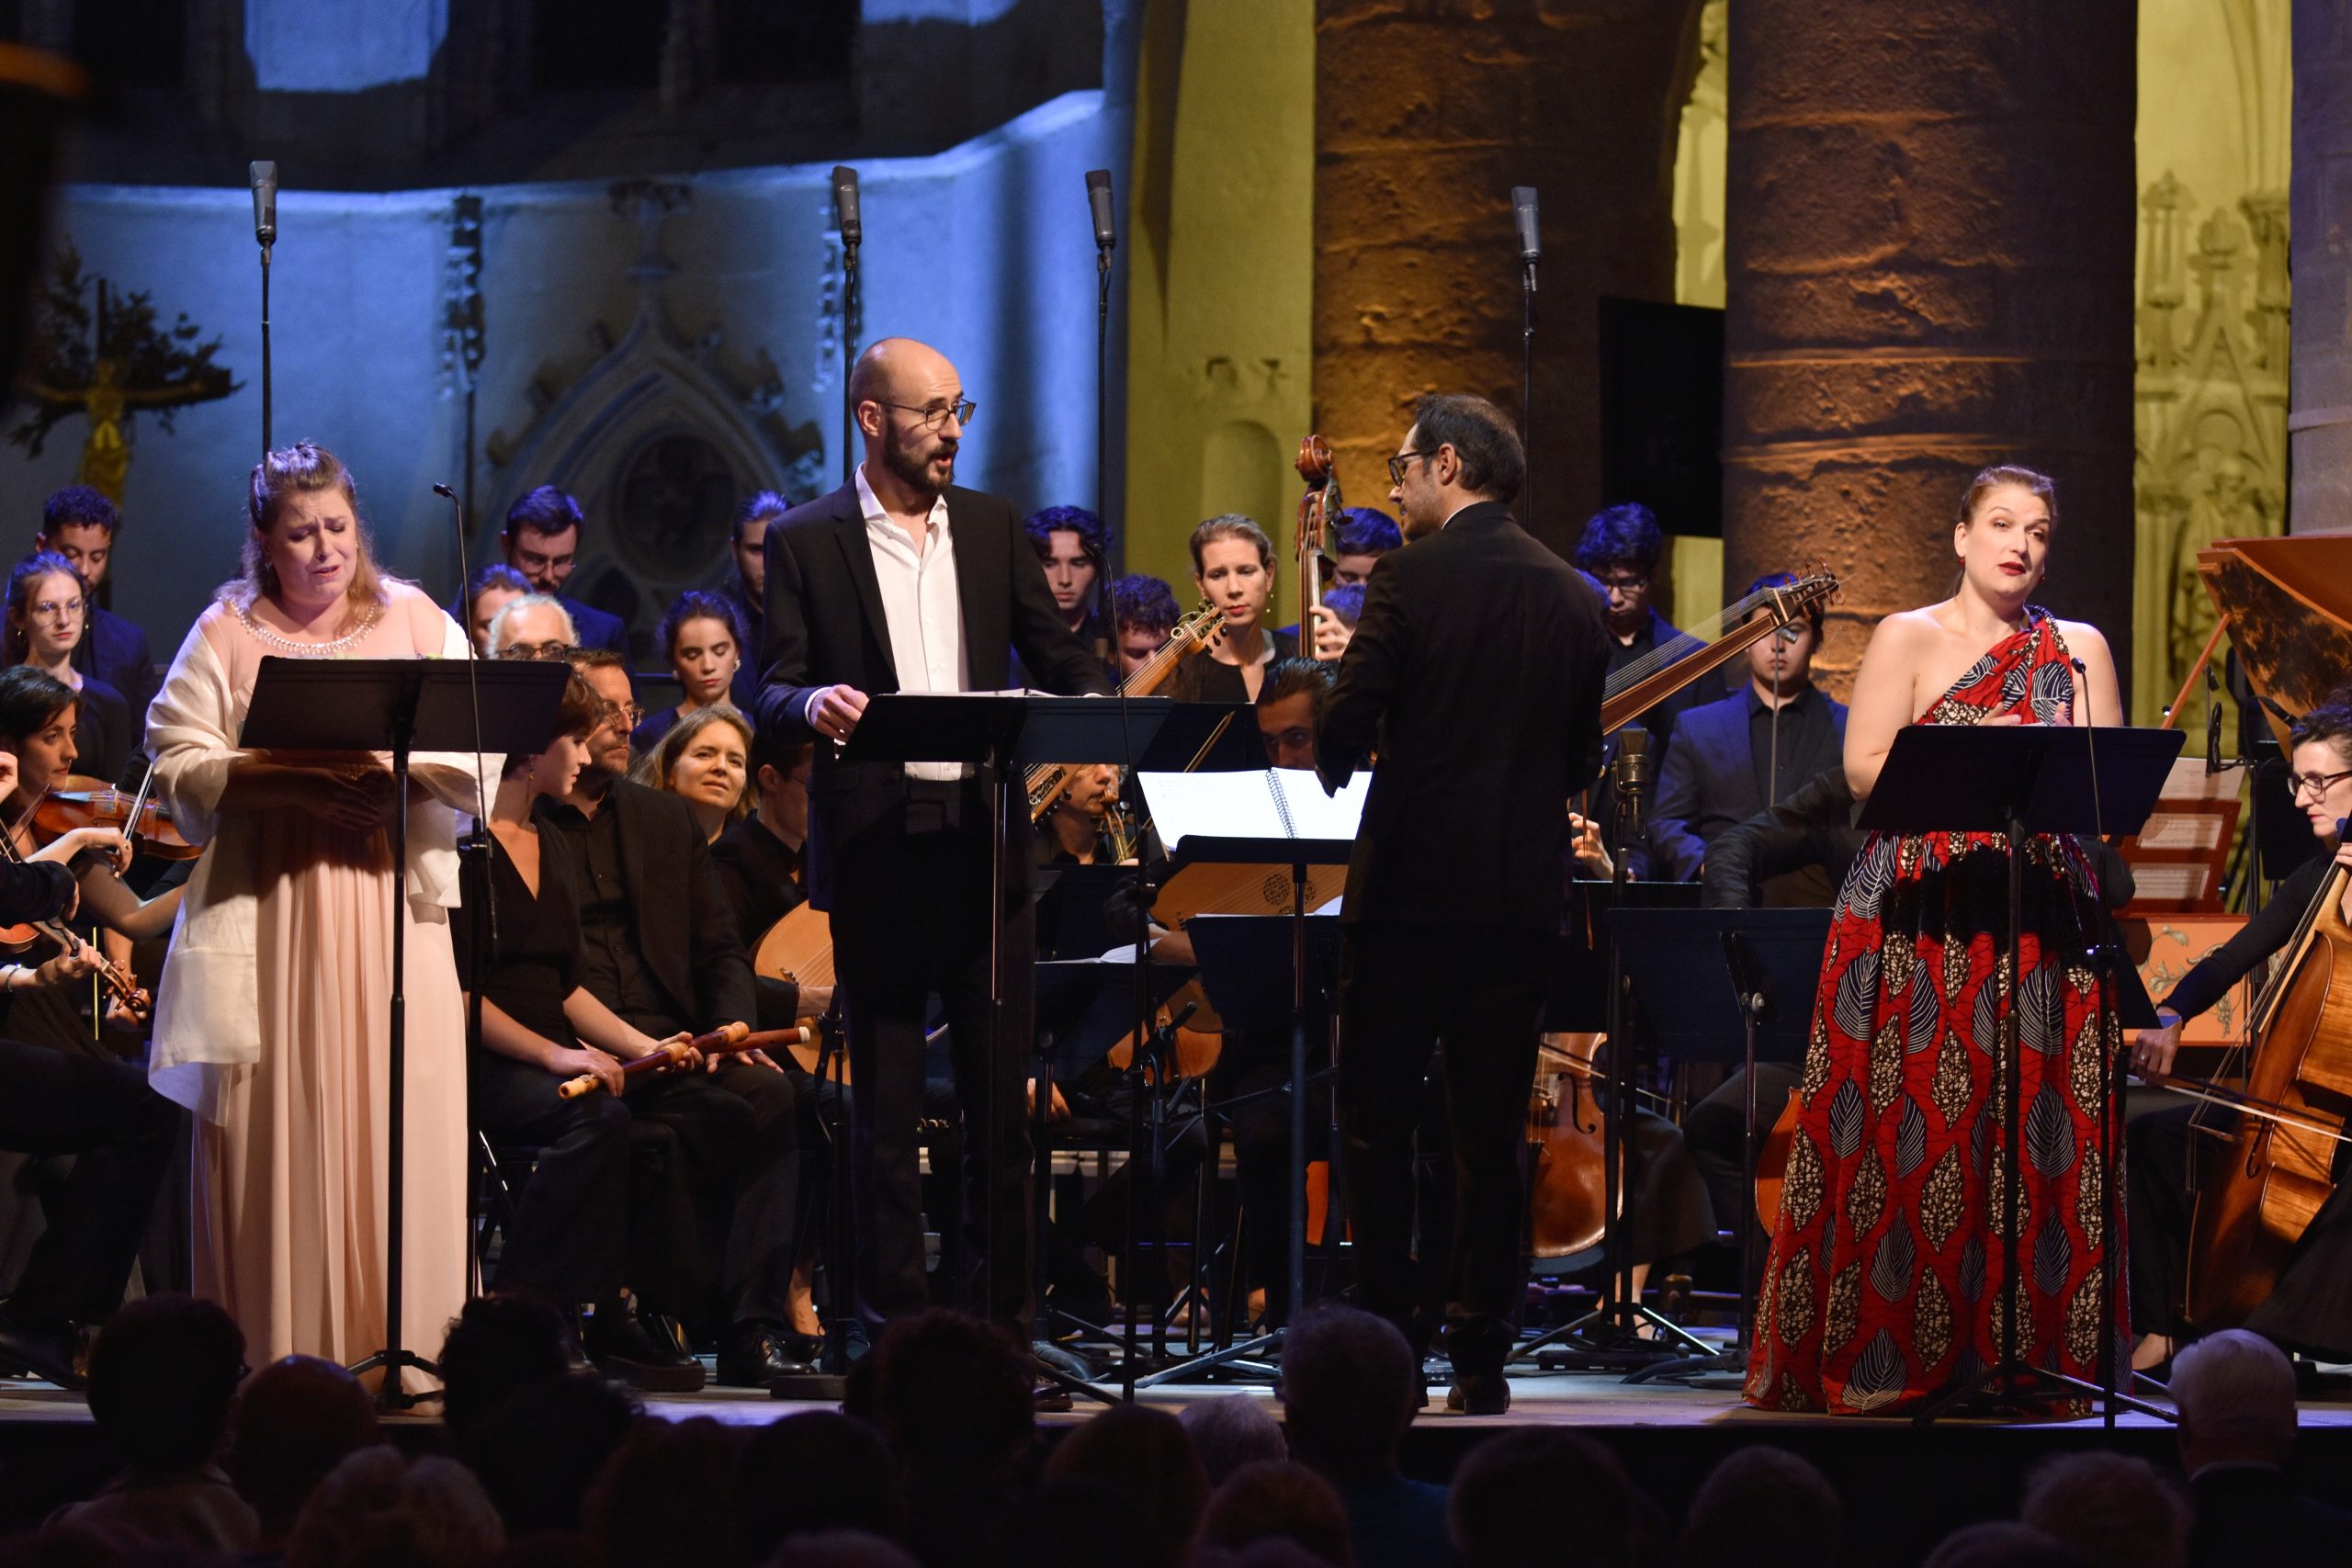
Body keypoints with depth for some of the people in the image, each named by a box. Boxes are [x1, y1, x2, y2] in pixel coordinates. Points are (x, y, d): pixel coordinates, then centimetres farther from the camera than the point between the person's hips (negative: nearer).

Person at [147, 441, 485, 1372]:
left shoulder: (419, 624, 12)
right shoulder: (226, 634, 9)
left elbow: (480, 764, 4)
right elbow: (178, 768, -1)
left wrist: (397, 770, -15)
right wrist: (292, 782, -14)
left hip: (391, 904, 1)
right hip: (266, 911, -1)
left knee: (399, 1114, -6)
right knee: (277, 1120, -6)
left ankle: (399, 1332, -4)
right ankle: (277, 1342, -4)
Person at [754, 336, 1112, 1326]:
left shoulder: (991, 528, 13)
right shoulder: (807, 541, 3)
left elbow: (1056, 654, 14)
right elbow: (774, 695, -2)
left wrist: (1094, 704, -9)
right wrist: (813, 704, -25)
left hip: (985, 837, 3)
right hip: (875, 846, -3)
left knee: (1001, 1085, 3)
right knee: (885, 1097, 1)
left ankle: (1007, 1311, 8)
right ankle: (897, 1315, 6)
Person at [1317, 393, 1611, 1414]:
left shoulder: (1411, 579, -10)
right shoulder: (1571, 598, 6)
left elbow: (1345, 732, -12)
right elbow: (1582, 760, 12)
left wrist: (1334, 767, 8)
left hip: (1411, 887, -5)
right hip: (1522, 897, 5)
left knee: (1377, 1121, 5)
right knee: (1491, 1131, 9)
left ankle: (1385, 1340, 1)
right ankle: (1479, 1356, 8)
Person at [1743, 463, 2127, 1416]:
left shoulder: (2078, 649, 14)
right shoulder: (1908, 638, 7)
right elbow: (1865, 770, -3)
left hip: (2042, 921, 2)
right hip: (1916, 926, -2)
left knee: (2035, 1137, -4)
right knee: (1907, 1132, -7)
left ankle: (2022, 1355, -1)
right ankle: (1889, 1362, -4)